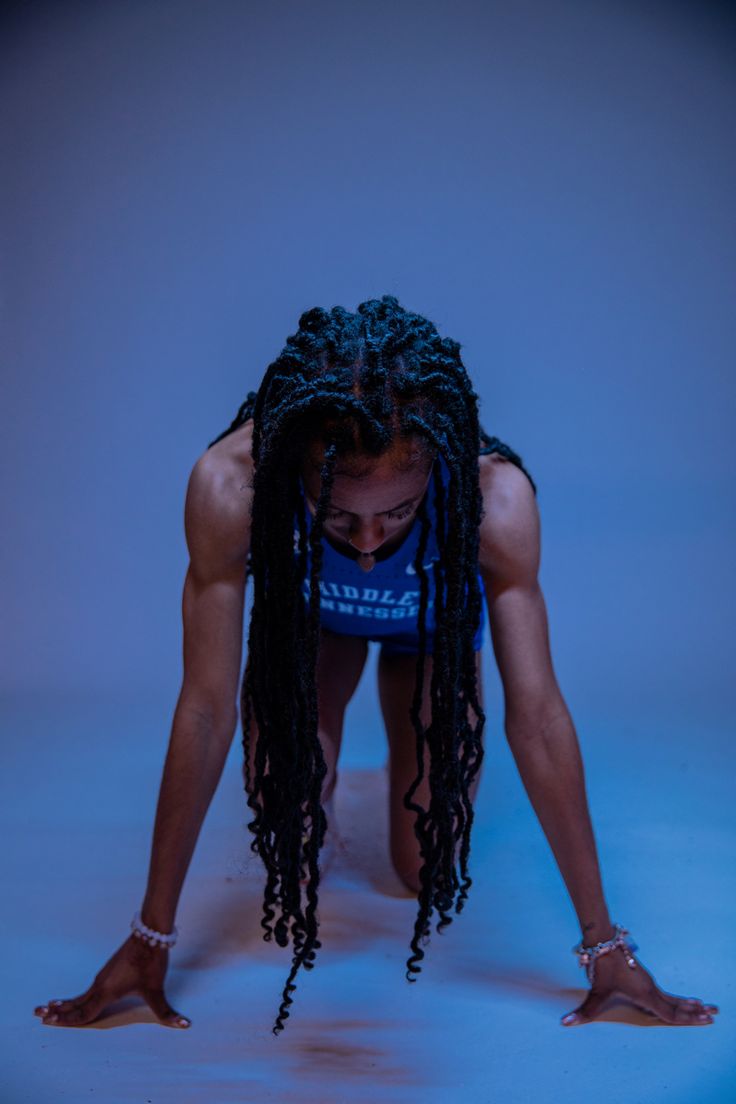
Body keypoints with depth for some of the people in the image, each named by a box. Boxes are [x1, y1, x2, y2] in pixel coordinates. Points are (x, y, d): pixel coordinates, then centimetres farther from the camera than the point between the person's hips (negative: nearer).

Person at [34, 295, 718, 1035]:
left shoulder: (496, 497, -42)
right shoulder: (230, 485, -42)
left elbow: (535, 717, -35)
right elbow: (207, 710, -35)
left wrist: (604, 943, -30)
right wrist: (150, 938, -29)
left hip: (431, 620, 0)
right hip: (309, 613, 0)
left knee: (430, 874, 0)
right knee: (293, 859, -8)